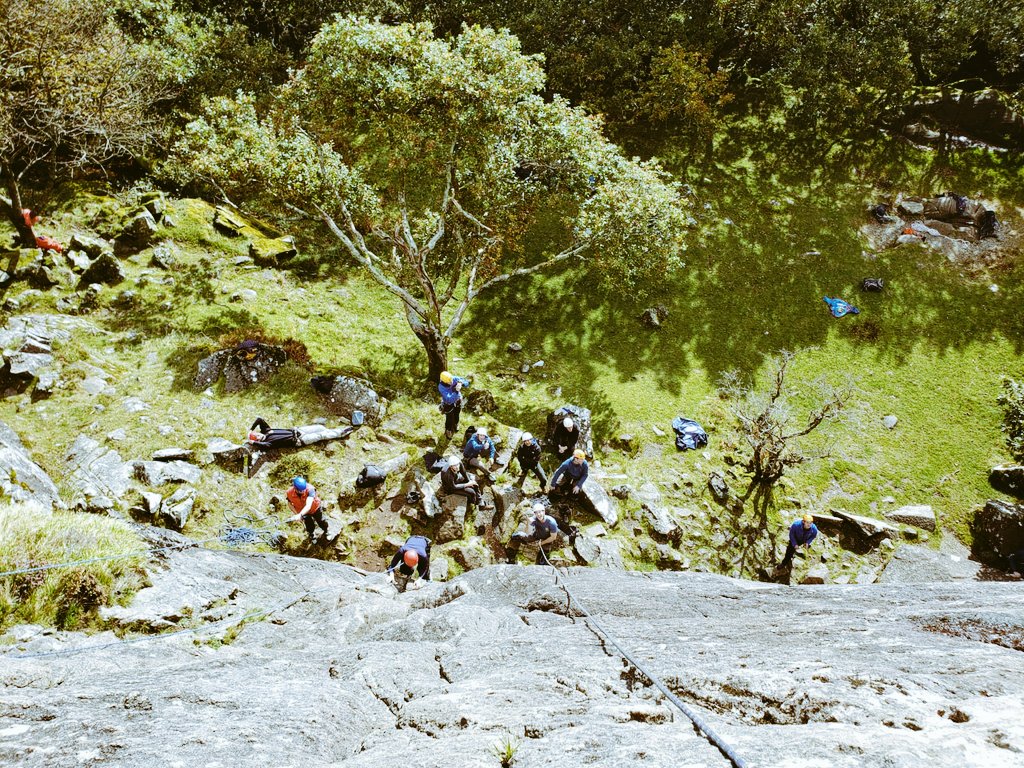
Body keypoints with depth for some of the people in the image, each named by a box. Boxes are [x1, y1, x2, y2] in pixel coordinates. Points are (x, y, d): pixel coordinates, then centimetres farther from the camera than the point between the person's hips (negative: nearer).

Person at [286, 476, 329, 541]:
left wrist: (300, 515, -65)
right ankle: (311, 536, 47)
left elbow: (308, 505, -52)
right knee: (309, 526, 11)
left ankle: (326, 531, 54)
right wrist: (297, 514, -20)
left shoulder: (310, 489, -44)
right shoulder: (289, 493, -32)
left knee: (321, 522, 20)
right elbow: (290, 504, -10)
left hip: (315, 508, -1)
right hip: (303, 511, 1)